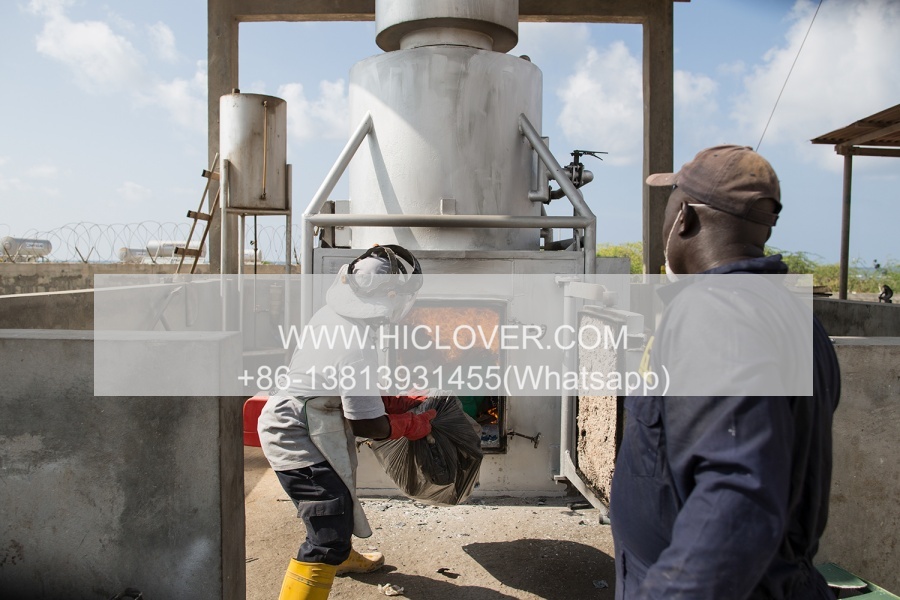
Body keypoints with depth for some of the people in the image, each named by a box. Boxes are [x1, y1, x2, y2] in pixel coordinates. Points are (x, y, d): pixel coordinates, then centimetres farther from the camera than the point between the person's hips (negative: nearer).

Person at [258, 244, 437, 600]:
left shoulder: (332, 316, -2)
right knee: (330, 533, -7)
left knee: (339, 503, 30)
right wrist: (411, 426, -6)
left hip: (288, 421, 10)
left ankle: (342, 557, 56)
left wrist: (390, 402, 8)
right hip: (298, 440, -10)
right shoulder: (357, 347, -29)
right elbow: (365, 424, -21)